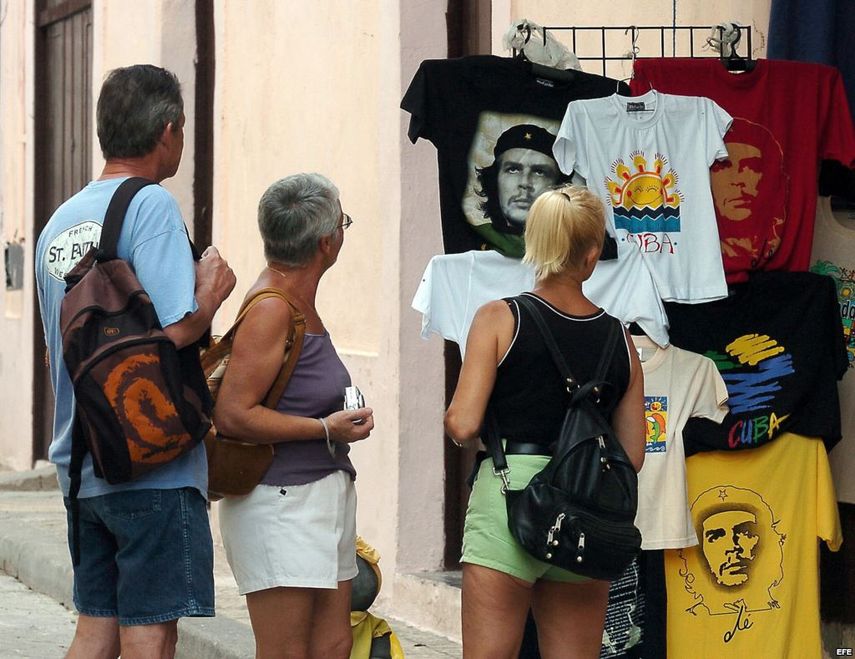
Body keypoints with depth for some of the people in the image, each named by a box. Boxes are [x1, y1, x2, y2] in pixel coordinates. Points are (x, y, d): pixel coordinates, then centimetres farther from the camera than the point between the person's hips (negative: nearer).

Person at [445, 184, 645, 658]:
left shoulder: (499, 319, -2)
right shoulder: (618, 340, 7)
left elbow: (463, 425, -8)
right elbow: (632, 456, 9)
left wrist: (449, 416, 15)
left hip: (510, 493, -3)